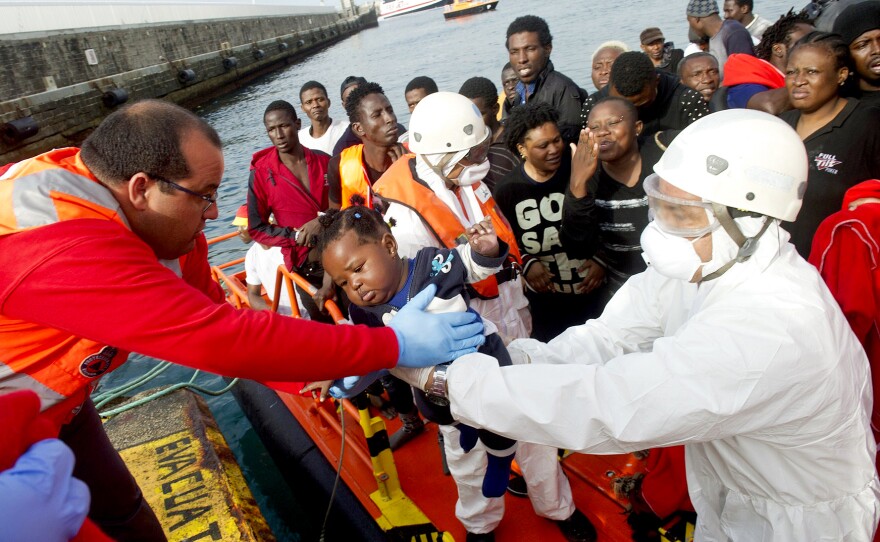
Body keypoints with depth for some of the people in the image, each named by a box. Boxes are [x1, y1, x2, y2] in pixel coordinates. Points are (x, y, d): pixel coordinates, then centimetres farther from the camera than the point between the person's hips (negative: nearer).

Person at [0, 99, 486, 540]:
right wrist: (394, 344, -38)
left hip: (59, 404, 7)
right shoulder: (63, 248, -41)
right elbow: (222, 338, -43)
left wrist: (321, 370, -18)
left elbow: (214, 314, -9)